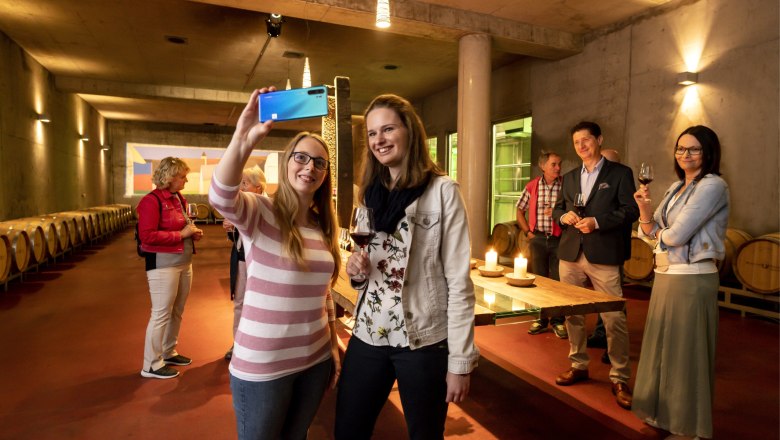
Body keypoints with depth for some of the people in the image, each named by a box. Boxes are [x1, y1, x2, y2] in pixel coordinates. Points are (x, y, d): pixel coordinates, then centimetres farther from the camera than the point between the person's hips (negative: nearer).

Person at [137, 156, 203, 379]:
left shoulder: (179, 198, 12)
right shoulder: (152, 200, -14)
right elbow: (146, 236, -20)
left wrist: (193, 233, 4)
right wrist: (181, 234, -19)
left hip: (184, 262, 9)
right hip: (163, 264, -9)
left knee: (177, 311, 16)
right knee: (161, 313, -1)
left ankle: (168, 352, 32)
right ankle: (151, 365, 12)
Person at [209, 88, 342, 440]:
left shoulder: (324, 227, 4)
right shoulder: (259, 212, -12)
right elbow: (221, 198, -36)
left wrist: (334, 345, 12)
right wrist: (244, 140, -49)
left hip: (315, 360, 5)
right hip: (262, 365, -5)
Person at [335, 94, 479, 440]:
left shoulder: (442, 191, -9)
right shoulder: (370, 193, 8)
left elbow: (459, 281, -11)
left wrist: (460, 360, -12)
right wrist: (356, 269, -5)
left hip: (423, 341, -5)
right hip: (368, 335, 5)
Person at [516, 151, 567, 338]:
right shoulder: (532, 187, 3)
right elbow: (520, 211, 12)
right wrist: (527, 232, 4)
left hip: (559, 239, -1)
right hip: (538, 238, 2)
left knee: (558, 280, 2)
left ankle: (558, 321, 16)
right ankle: (540, 319, 22)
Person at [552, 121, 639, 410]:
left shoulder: (620, 173, 1)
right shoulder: (569, 177, 16)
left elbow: (631, 210, -6)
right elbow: (559, 208, 20)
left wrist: (597, 221, -17)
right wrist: (564, 215, -3)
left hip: (604, 256, -5)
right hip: (570, 254, 5)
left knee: (614, 319, -4)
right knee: (572, 314, 12)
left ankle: (619, 378, 10)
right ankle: (578, 365, 28)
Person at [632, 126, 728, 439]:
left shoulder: (712, 185, -13)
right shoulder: (676, 187, 13)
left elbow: (677, 235, -21)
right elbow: (651, 232, 10)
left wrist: (660, 232, 1)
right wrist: (645, 210, -9)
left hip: (692, 280, -8)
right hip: (665, 276, 8)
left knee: (685, 351, 4)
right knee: (663, 347, 16)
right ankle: (664, 414, 34)